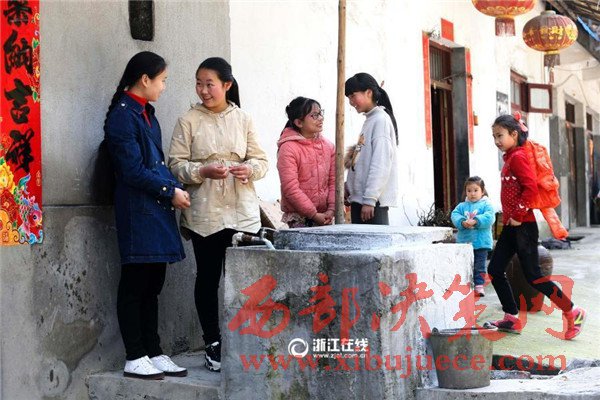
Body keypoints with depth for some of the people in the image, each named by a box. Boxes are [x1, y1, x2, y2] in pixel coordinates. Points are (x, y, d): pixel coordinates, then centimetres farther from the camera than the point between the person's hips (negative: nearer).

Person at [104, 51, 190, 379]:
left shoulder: (146, 113, 16)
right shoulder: (122, 116, -11)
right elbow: (132, 171, -16)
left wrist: (176, 188, 3)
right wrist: (170, 191, -9)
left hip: (157, 208, 9)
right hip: (137, 212, -9)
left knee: (152, 285, 12)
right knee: (134, 285, 0)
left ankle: (154, 353, 19)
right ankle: (135, 358, 8)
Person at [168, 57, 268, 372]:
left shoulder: (243, 119, 8)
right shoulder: (188, 121, 1)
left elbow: (261, 160, 9)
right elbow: (176, 164, -2)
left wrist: (250, 169, -12)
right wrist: (203, 171, -18)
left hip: (242, 212, 2)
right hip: (204, 213, -1)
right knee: (208, 278, 6)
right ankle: (213, 343, 17)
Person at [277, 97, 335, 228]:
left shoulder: (328, 146, 9)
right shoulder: (288, 148, -9)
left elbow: (333, 180, 9)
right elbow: (290, 188, -14)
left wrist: (331, 209, -5)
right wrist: (314, 214, -13)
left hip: (324, 216, 5)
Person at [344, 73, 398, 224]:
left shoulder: (381, 119, -7)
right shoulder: (369, 121, 19)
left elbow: (381, 163, -16)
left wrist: (370, 199, -20)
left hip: (374, 201, -9)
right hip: (359, 198, 9)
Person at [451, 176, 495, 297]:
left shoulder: (486, 205, 0)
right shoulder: (462, 206, 10)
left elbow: (489, 217, -15)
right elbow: (454, 215, -3)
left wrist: (475, 221, -26)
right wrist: (462, 222, -22)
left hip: (481, 242, -3)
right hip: (464, 242, 3)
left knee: (479, 266, 4)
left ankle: (479, 286, 12)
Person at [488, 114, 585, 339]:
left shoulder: (517, 157, -13)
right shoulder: (510, 158, 15)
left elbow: (531, 187, -24)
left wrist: (518, 215, -20)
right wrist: (509, 218, 15)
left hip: (523, 226, -10)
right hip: (511, 227, 10)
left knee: (533, 276, -6)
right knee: (495, 270, 7)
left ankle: (572, 312, 8)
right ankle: (512, 319, 14)